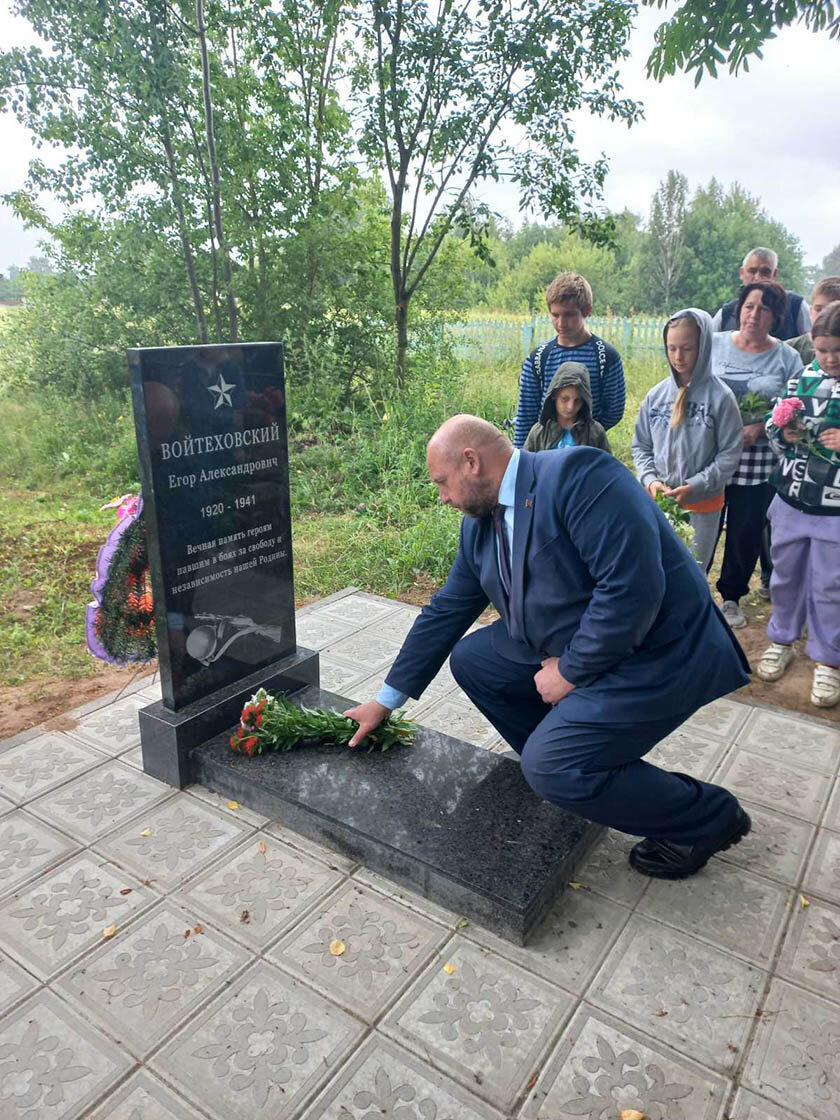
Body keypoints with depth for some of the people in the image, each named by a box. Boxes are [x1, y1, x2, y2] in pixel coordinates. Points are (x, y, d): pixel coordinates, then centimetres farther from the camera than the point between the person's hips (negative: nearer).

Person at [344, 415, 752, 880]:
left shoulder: (578, 475, -23)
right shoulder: (480, 524, 5)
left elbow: (633, 586, -30)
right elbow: (445, 611, 11)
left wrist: (570, 670, -18)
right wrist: (385, 701, 14)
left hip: (656, 653, -9)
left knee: (551, 764, -19)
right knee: (471, 658, 6)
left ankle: (705, 816, 4)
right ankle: (561, 775, 17)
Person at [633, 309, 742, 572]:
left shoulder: (720, 396, -10)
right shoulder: (657, 395, 1)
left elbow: (730, 453, -9)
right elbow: (641, 446, 7)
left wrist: (694, 486, -17)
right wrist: (650, 479, -9)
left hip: (703, 504, -3)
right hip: (658, 501, 3)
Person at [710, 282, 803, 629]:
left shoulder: (787, 358, 3)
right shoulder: (713, 344, 4)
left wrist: (758, 428, -15)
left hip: (758, 462, 0)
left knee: (746, 532, 9)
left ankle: (732, 596, 28)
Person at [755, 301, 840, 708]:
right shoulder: (802, 379, 0)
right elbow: (773, 429, 9)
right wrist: (784, 434, -13)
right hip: (790, 503, 3)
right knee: (786, 575, 18)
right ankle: (781, 639, 38)